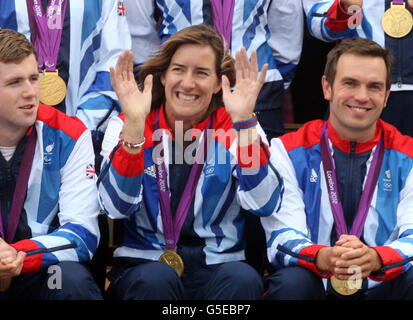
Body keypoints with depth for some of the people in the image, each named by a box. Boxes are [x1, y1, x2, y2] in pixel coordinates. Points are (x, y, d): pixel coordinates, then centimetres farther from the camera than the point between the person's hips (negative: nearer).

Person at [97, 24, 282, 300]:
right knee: (156, 279, -34)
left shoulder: (234, 129, 7)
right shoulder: (125, 128, 6)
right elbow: (118, 207, -12)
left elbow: (263, 204, -11)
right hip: (143, 264, 0)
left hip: (218, 267, 0)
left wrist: (244, 121, -19)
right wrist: (134, 123, -20)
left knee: (243, 279, -33)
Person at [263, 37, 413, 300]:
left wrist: (376, 258, -31)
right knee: (291, 282, -35)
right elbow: (282, 236, -7)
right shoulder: (288, 151, 3)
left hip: (382, 285, 1)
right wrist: (322, 257, -32)